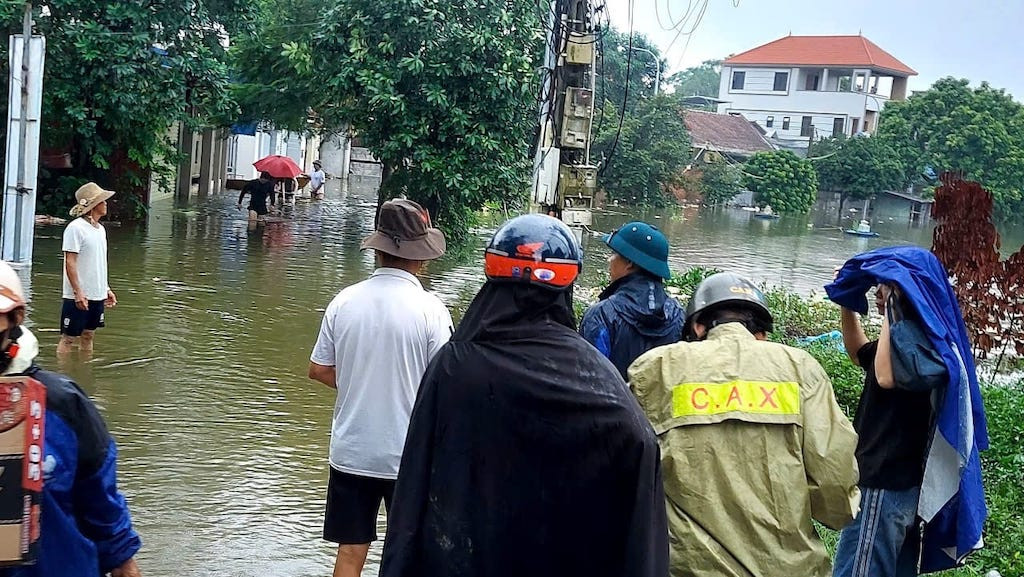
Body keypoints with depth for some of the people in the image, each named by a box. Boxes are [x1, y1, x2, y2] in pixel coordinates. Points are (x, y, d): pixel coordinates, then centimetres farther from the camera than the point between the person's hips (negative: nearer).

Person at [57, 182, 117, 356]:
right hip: (79, 296, -8)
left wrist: (106, 289, 17)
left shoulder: (100, 229, 12)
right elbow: (70, 262, -16)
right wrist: (78, 292, -21)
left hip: (97, 296, 8)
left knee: (88, 335, 14)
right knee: (68, 338, 0)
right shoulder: (75, 228, -13)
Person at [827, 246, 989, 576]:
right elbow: (859, 354, 30)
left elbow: (887, 377, -40)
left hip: (884, 486, -11)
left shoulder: (919, 341, -20)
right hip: (898, 483, 11)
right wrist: (848, 300, 18)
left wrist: (891, 311, -32)